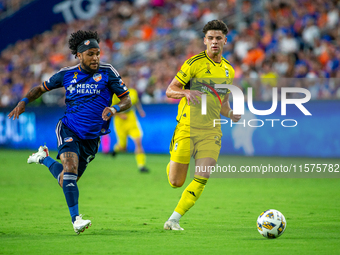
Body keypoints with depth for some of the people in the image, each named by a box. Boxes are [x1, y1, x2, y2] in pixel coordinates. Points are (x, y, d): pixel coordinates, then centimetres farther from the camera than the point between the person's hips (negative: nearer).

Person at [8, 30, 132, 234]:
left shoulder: (107, 72, -6)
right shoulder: (67, 74, 0)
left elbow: (127, 100, -4)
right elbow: (42, 88, 14)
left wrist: (115, 108, -26)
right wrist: (24, 101, -4)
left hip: (91, 137, 1)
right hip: (69, 130, -1)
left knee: (66, 182, 9)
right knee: (70, 169, -27)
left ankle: (44, 158, 38)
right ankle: (76, 219, -21)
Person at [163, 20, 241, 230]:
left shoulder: (229, 70, 14)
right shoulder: (194, 63, -4)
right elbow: (170, 90, -3)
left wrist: (231, 114, 2)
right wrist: (186, 92, -24)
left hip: (211, 130, 4)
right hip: (187, 126, -4)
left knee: (201, 180, -12)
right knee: (176, 182, -1)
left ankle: (174, 219, -2)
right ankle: (173, 164, 36)